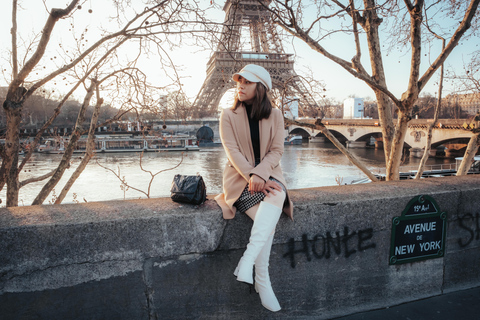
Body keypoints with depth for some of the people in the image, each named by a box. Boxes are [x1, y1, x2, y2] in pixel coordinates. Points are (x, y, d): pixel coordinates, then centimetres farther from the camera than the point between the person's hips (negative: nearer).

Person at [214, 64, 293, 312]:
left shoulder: (274, 115, 6)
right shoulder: (228, 115, 3)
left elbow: (276, 150, -1)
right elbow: (232, 150, -6)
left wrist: (260, 174, -19)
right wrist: (251, 176, -21)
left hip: (268, 173, 2)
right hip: (239, 175, -1)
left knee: (277, 195, -35)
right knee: (266, 219, -26)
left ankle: (248, 258, -37)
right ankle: (262, 282, -17)